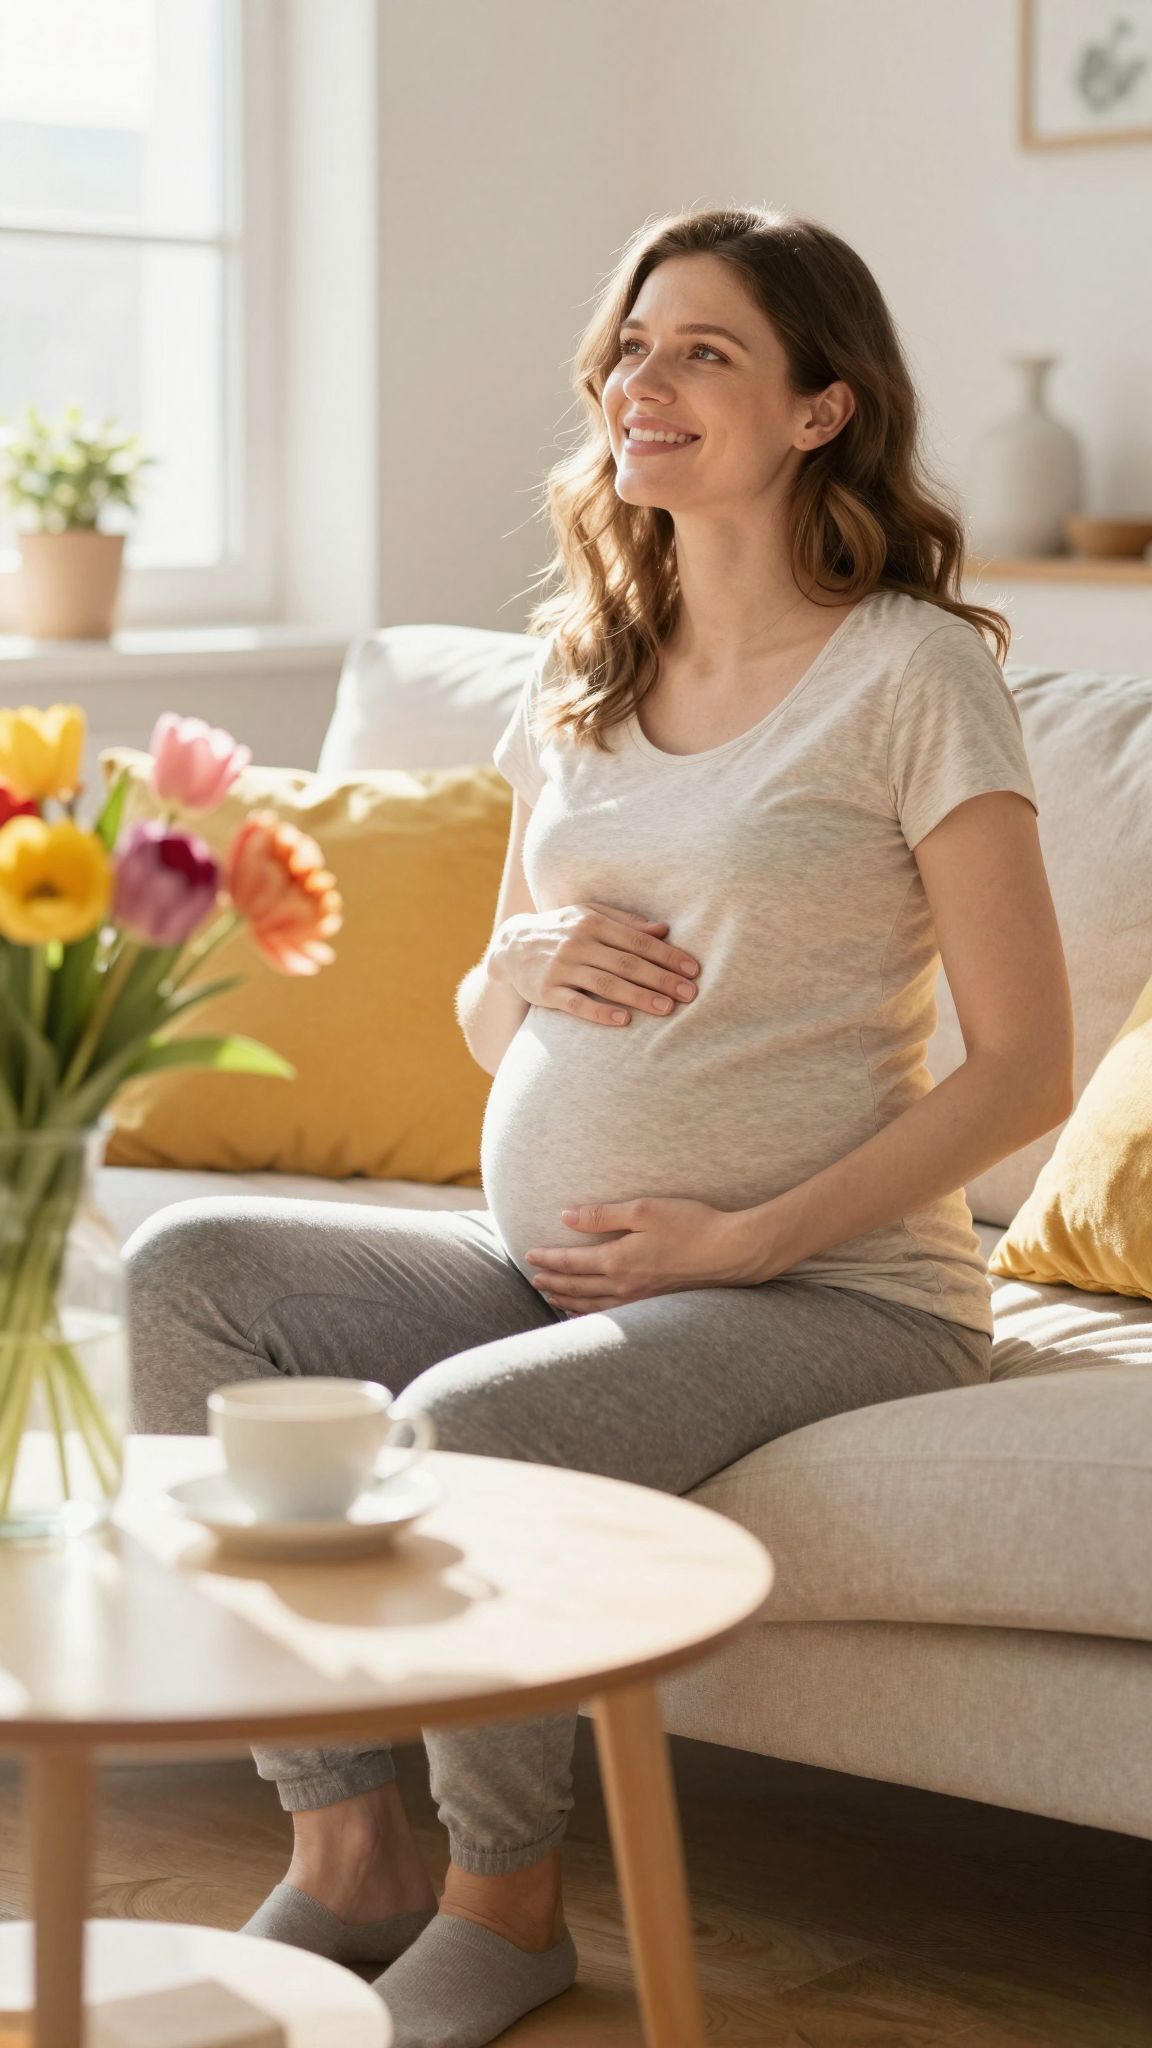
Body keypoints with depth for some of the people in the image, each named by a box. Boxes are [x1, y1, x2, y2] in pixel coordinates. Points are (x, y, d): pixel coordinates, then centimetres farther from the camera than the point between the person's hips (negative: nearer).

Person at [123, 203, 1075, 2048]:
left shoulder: (913, 673, -8)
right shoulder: (584, 666, 12)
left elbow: (1025, 1067, -11)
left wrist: (744, 1237, -16)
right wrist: (523, 966, -6)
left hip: (830, 1289, -7)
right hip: (542, 1265, 7)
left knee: (469, 1424, -32)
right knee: (188, 1265, -13)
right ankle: (345, 1848, -8)